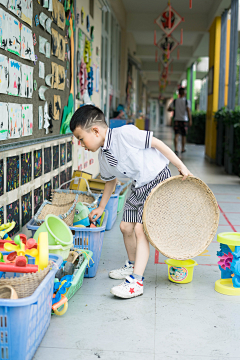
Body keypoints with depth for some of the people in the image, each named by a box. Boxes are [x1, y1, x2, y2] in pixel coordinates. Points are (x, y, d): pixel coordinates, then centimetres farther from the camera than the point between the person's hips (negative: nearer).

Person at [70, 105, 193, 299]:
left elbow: (157, 143, -19)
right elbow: (111, 180, 18)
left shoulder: (125, 134, -25)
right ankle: (133, 265, 36)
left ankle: (136, 281, -10)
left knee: (140, 229, -14)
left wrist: (181, 167, -17)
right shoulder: (103, 157, 0)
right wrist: (101, 207, 24)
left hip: (158, 180, -8)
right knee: (126, 226, 12)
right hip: (139, 187, 8)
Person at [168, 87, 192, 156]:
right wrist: (190, 120, -13)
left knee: (176, 135, -2)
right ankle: (183, 149, 25)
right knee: (184, 135, 13)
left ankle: (176, 149, -19)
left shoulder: (175, 101, 3)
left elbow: (169, 109, 7)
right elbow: (188, 111, -15)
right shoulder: (187, 101, -6)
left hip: (176, 120, 2)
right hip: (184, 120, -2)